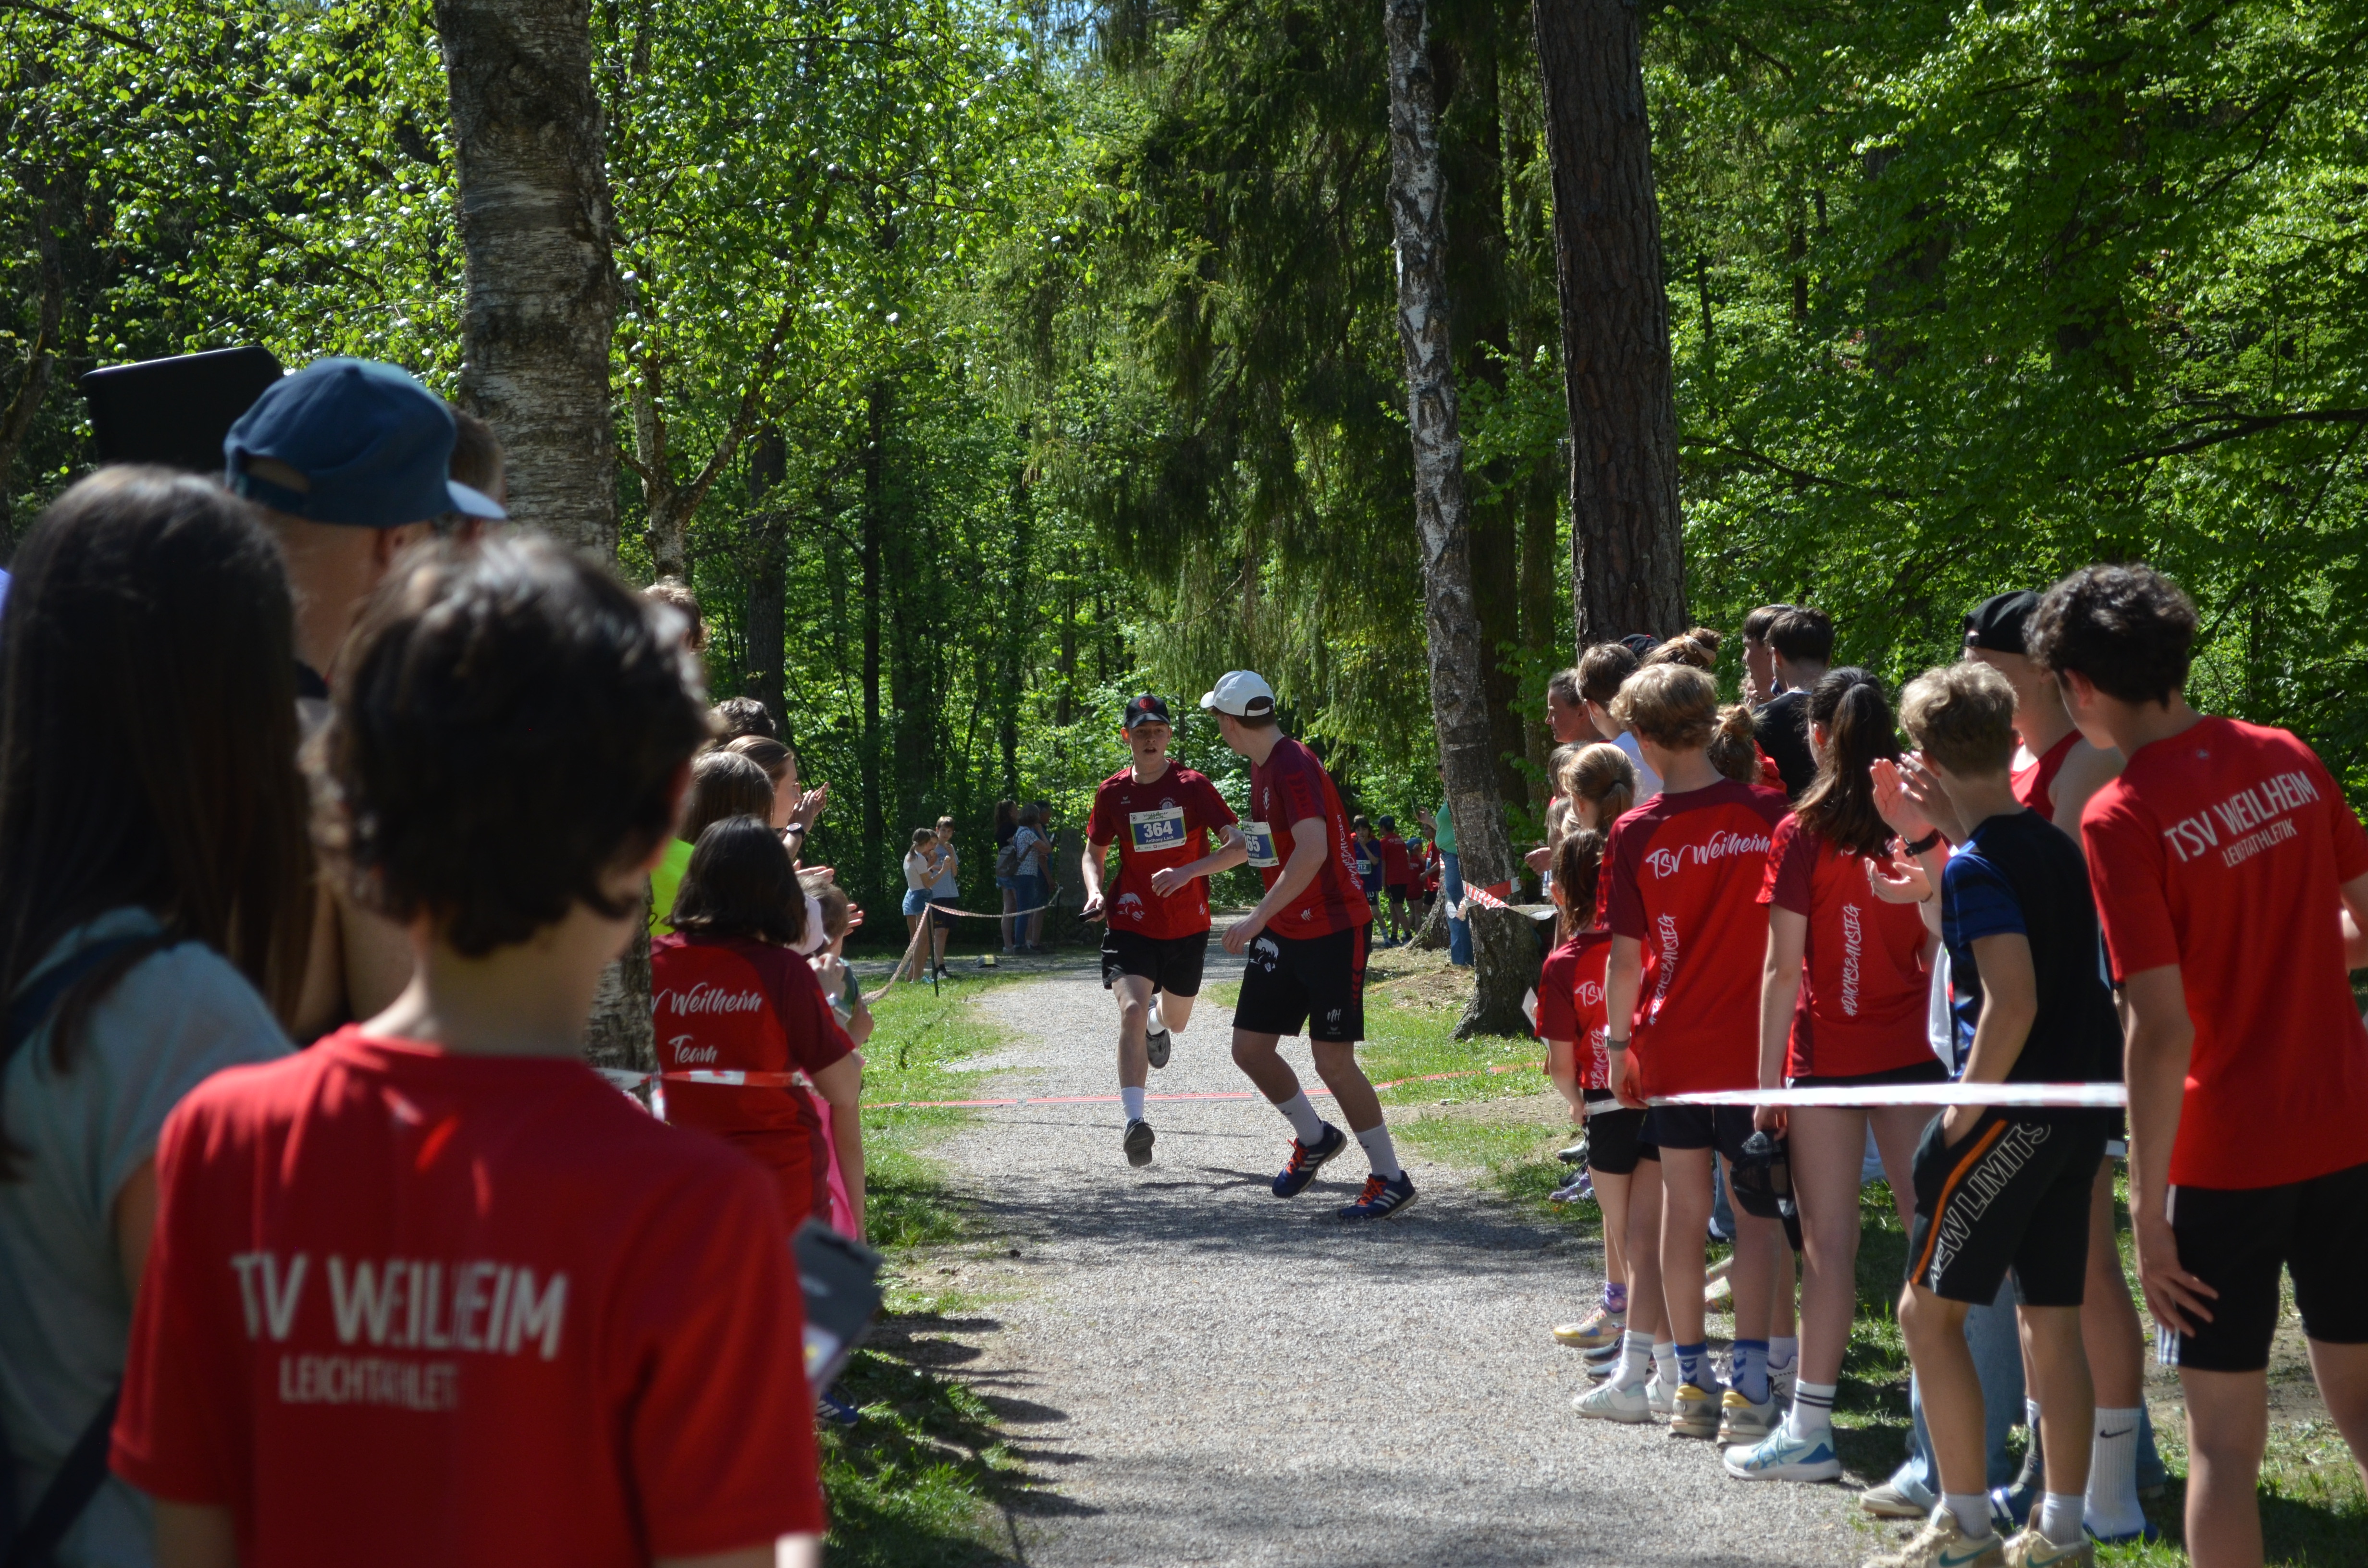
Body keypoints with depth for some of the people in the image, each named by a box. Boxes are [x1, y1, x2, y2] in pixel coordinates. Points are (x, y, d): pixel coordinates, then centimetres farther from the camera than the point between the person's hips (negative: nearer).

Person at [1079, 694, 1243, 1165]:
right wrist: (1095, 892, -7)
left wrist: (1188, 871, -31)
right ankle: (1134, 1121, -27)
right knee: (1131, 1010, -23)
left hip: (1186, 926, 0)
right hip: (1131, 923, 0)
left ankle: (1157, 1021, 59)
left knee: (1175, 1021, 19)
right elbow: (1094, 852, 14)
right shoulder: (1113, 792, -1)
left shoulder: (1193, 786, -9)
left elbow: (1238, 844, -17)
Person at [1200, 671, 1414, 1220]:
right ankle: (1314, 1139, 28)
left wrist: (1258, 917, -32)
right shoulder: (1262, 768, 12)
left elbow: (1312, 850, -32)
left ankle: (1391, 1179, 3)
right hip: (1283, 935, 9)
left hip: (1334, 932, -9)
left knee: (1333, 1061, -9)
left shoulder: (1294, 767, -19)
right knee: (1249, 1047, 6)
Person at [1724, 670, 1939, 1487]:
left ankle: (1810, 1427, 2)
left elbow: (1785, 969, -10)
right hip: (1913, 1050, 4)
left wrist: (1767, 1077, -5)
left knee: (1829, 1242, -1)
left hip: (1829, 1053, -3)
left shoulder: (1803, 835, -9)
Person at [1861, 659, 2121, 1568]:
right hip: (2078, 1108, 8)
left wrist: (1966, 1110, -15)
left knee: (1928, 1309, 1)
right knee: (2052, 1316, 11)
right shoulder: (2053, 846, 10)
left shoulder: (1977, 865, -15)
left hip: (2013, 1110, -8)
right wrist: (1931, 841, 19)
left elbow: (2013, 1002, -24)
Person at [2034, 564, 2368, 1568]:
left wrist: (2147, 1204, -13)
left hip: (2226, 1155, -5)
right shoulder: (2287, 760, 1)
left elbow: (2163, 1031, -19)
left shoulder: (2120, 819, -16)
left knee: (2223, 1437, 3)